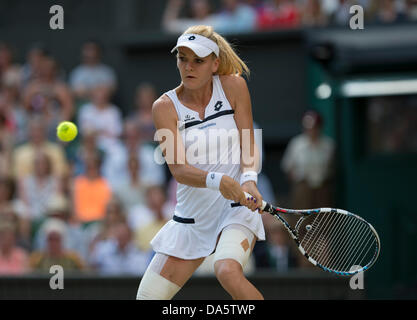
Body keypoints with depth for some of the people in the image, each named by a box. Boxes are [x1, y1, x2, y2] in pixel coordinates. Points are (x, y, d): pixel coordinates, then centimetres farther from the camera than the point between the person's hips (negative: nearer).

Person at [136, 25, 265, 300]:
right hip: (191, 217, 3)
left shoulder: (233, 86, -4)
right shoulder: (165, 107, -4)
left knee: (228, 270, -33)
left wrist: (249, 179, -26)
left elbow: (249, 146, -3)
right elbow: (179, 168, -16)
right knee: (148, 296, -3)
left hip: (237, 208, -3)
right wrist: (216, 180, -36)